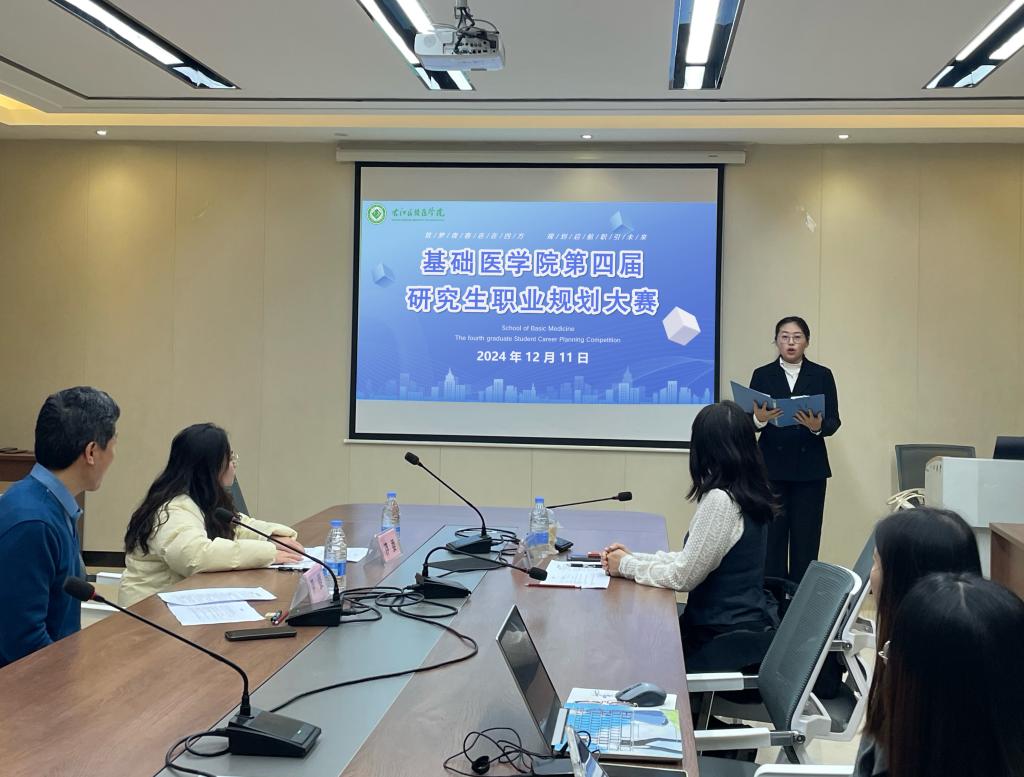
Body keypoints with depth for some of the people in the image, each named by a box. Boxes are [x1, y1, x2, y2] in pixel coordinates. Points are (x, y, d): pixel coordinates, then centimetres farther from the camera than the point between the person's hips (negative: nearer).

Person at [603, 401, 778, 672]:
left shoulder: (720, 501, -22)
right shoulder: (747, 495, 6)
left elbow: (683, 576, -18)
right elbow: (693, 561, 12)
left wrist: (626, 565, -4)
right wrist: (633, 557, 8)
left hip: (729, 640, -8)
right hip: (743, 623, 8)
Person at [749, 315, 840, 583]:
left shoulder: (822, 375, 4)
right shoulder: (762, 375, 4)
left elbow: (834, 422, 0)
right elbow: (750, 423, 0)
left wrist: (817, 426, -22)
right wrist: (759, 419, -23)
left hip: (810, 468, 0)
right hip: (772, 467, 0)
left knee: (805, 539, 1)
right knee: (772, 536, -1)